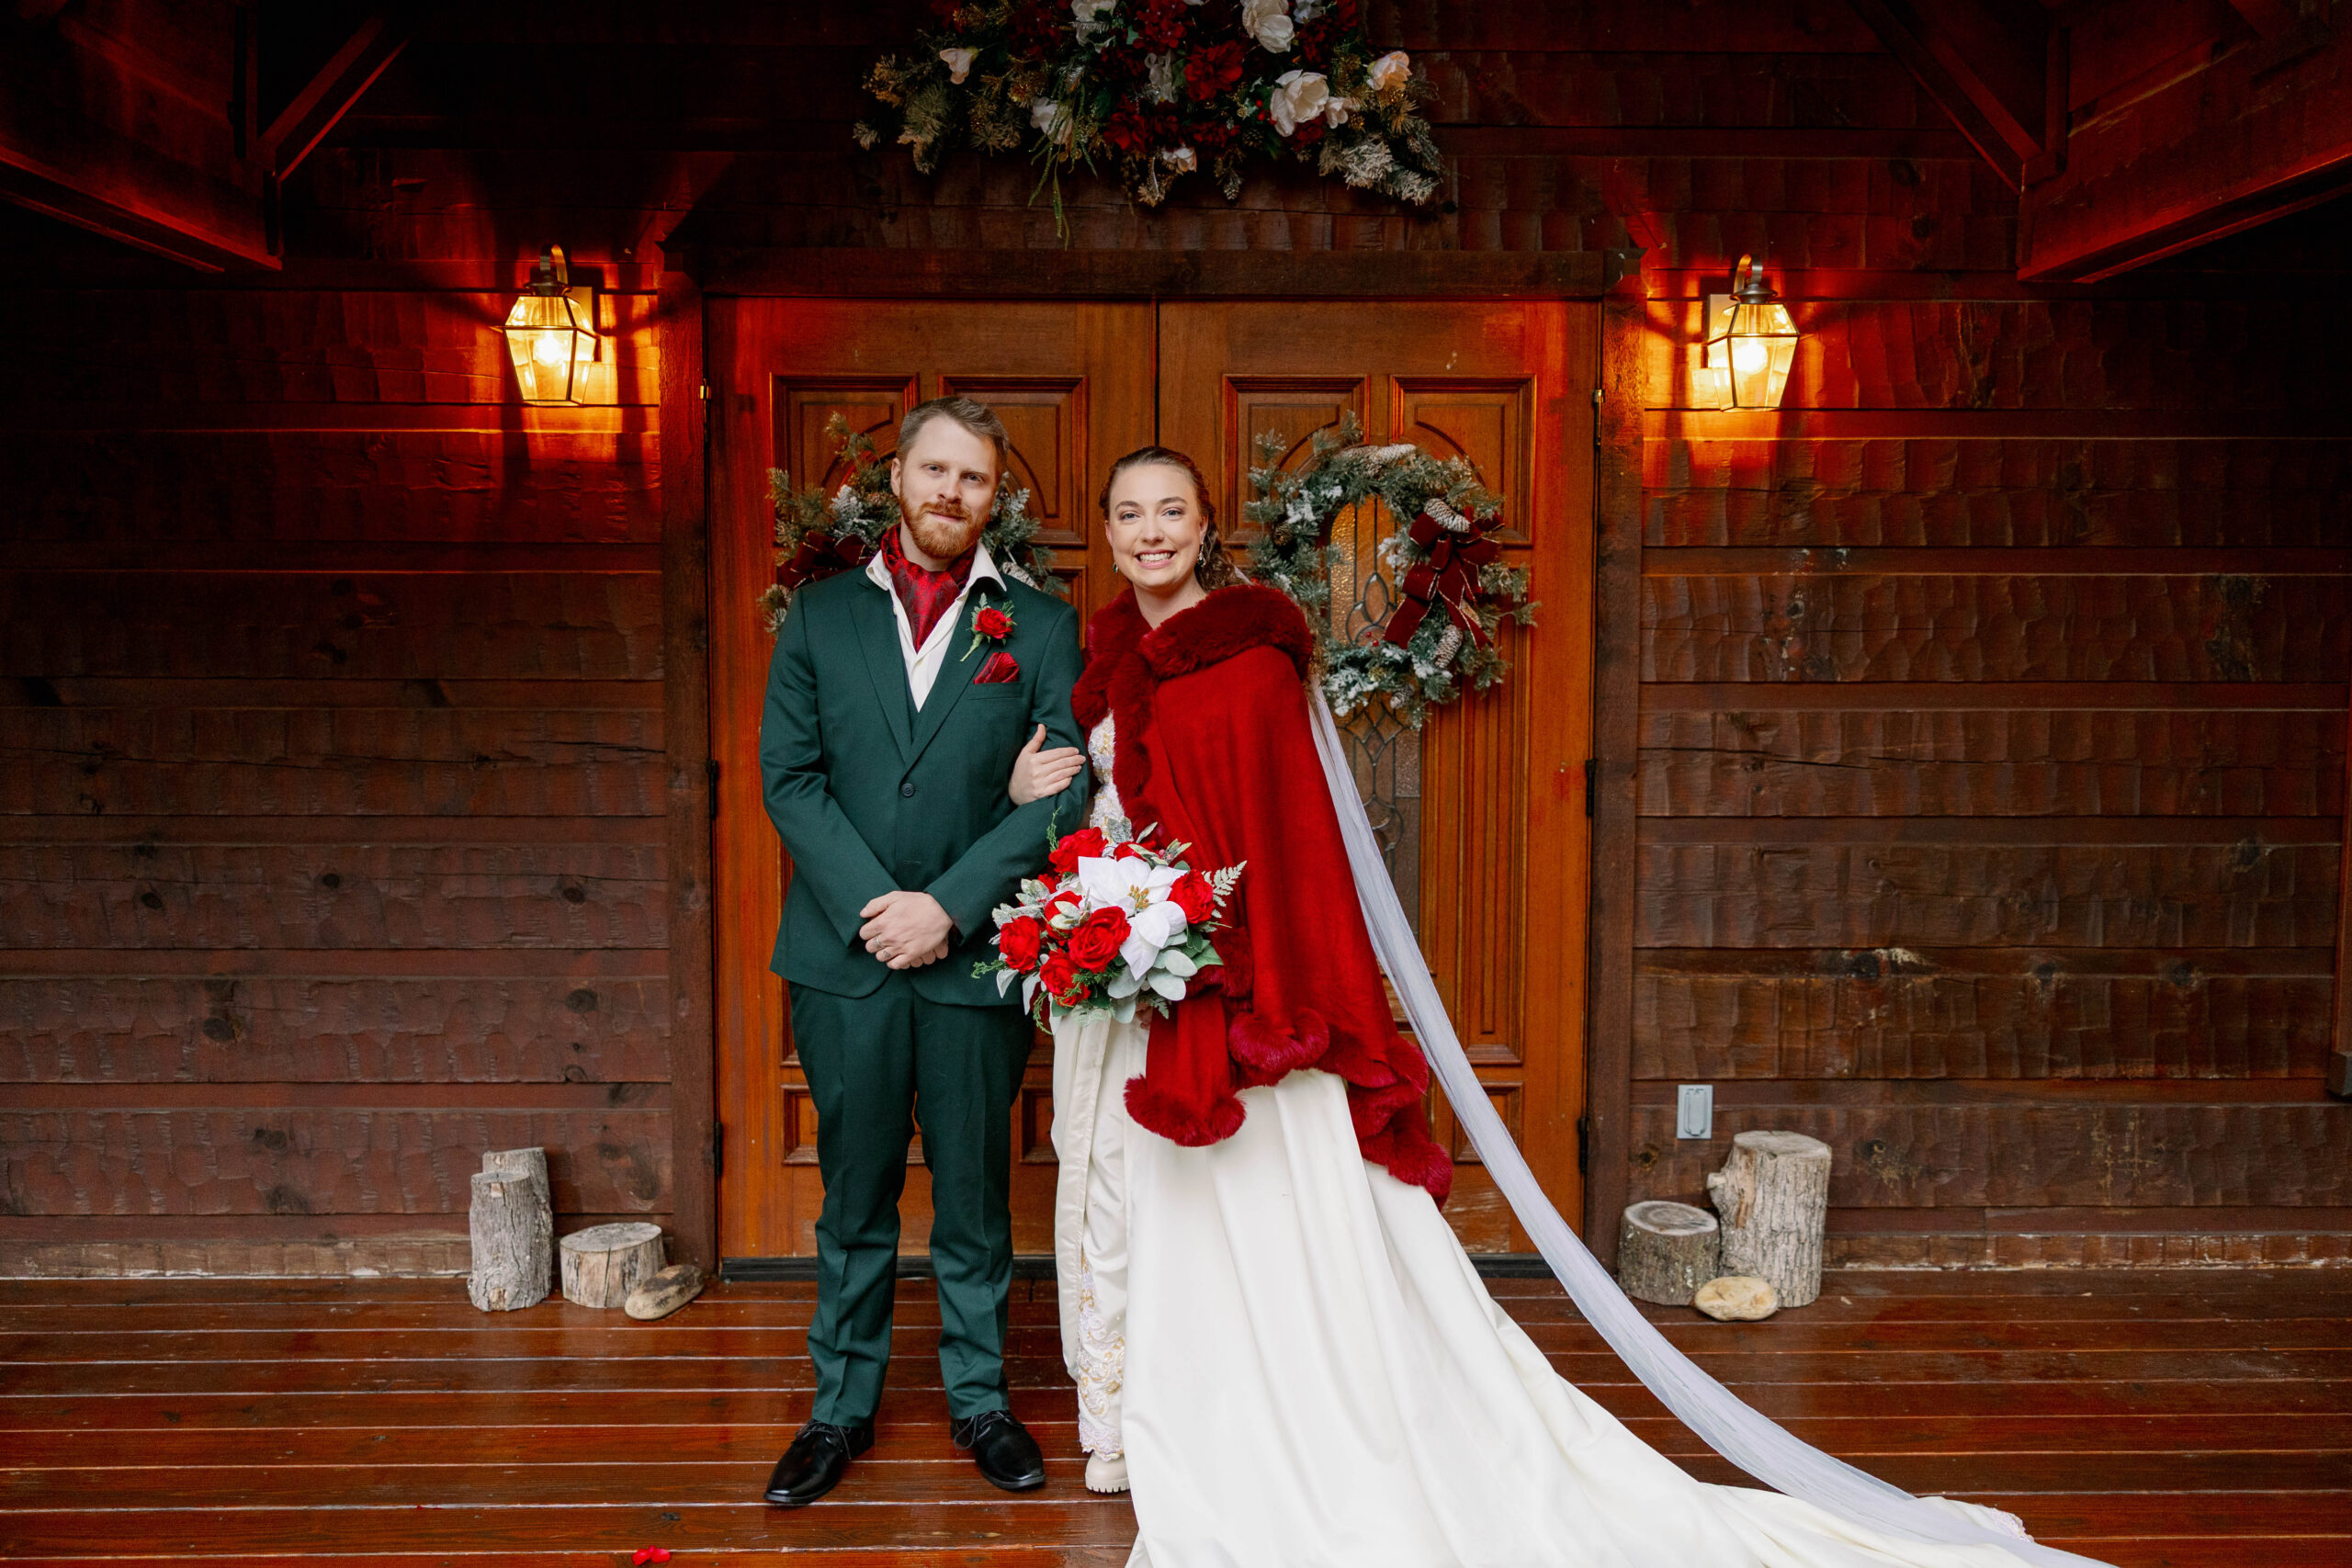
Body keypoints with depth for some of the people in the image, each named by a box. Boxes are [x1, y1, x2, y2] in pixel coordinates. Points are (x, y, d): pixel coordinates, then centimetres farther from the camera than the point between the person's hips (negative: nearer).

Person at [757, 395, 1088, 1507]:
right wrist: (873, 904, -12)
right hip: (844, 957, 1)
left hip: (978, 959, -1)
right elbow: (789, 775, 0)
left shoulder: (1041, 626, 3)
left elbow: (1062, 789, -5)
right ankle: (843, 1405, 27)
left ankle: (978, 1397, 28)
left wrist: (946, 906, -13)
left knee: (974, 1196, 11)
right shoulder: (820, 614, 8)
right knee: (854, 1198, 12)